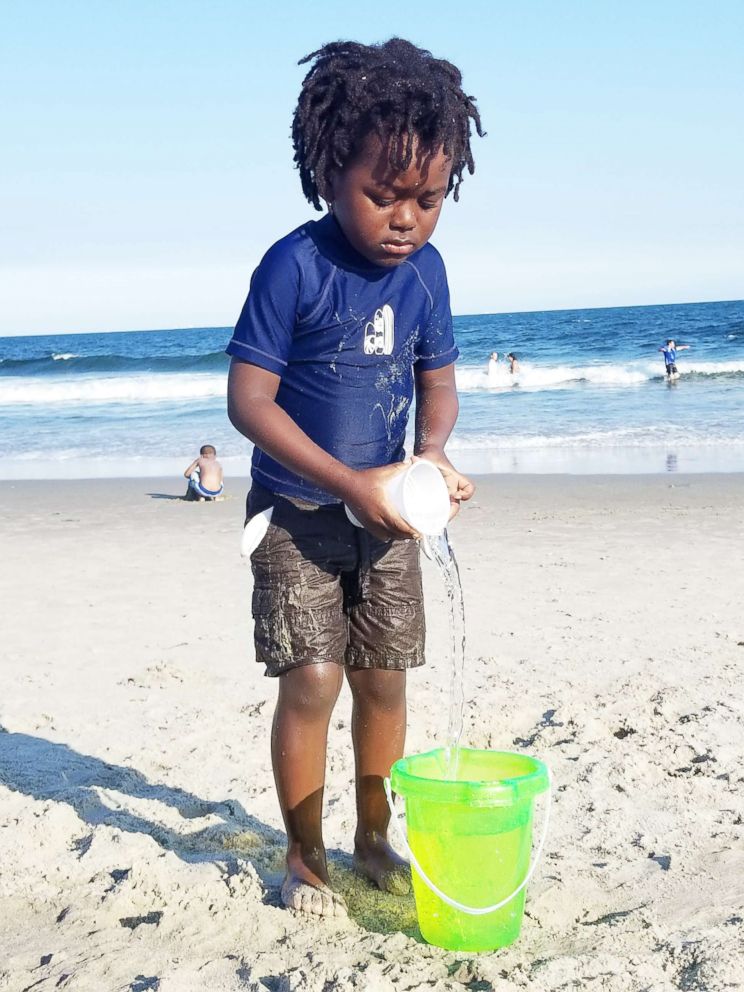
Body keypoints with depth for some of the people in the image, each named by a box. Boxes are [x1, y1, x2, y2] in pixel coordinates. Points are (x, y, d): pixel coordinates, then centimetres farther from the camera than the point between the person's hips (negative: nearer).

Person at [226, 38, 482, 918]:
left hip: (385, 512, 5)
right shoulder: (294, 266, -19)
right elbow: (248, 399, -19)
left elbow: (438, 381, 7)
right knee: (312, 679, -7)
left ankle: (374, 839, 28)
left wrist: (431, 450, -16)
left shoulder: (425, 269, -3)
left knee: (383, 678, 9)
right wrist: (348, 483, -25)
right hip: (297, 511, -5)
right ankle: (304, 859, 12)